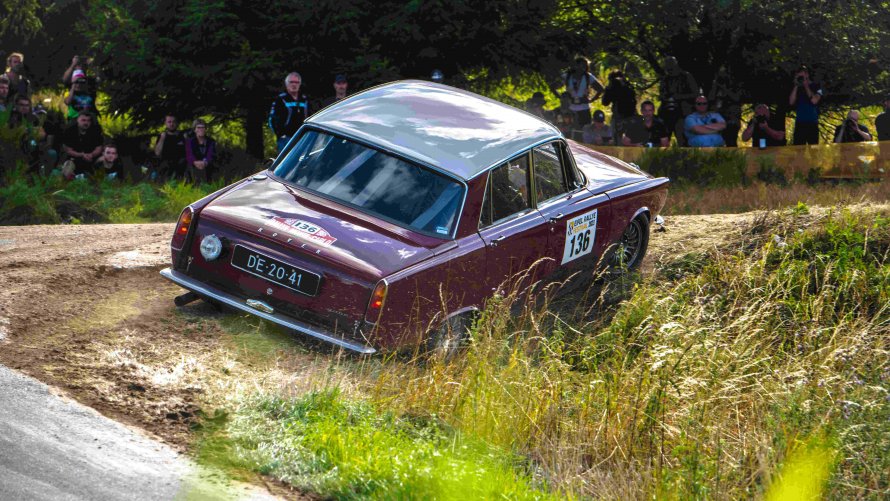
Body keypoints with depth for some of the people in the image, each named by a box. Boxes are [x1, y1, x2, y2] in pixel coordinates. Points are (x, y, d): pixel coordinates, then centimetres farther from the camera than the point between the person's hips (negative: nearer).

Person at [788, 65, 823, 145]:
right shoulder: (796, 88, 9)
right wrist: (796, 86, -6)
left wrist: (806, 86, -9)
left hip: (812, 123, -2)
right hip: (799, 123, 2)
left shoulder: (816, 86, 2)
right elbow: (791, 102, -2)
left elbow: (814, 100, -13)